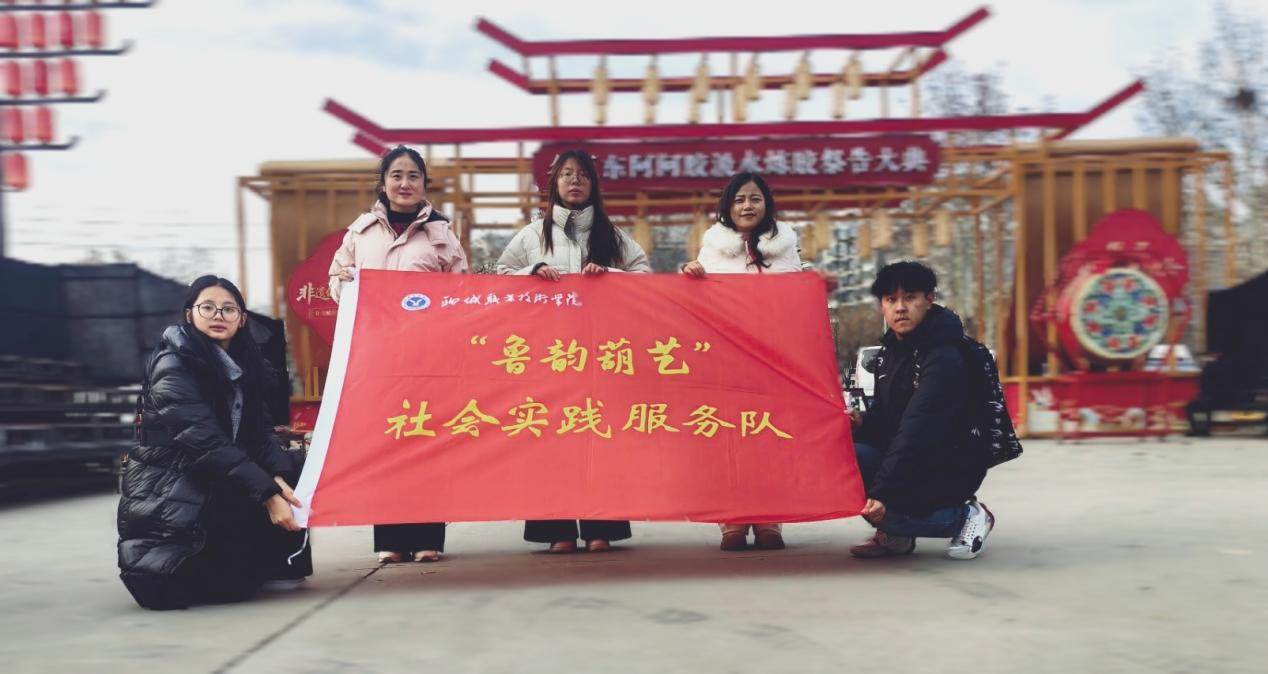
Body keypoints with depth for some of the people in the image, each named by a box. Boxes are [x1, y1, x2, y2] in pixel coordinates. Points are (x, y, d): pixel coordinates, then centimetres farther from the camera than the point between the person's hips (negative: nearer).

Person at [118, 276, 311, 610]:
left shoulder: (241, 364, 7)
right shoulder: (173, 365, -16)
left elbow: (259, 431, 1)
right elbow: (205, 442, -26)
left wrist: (277, 477, -20)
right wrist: (267, 494, -32)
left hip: (218, 488, 8)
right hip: (169, 497, -7)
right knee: (234, 581, -22)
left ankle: (275, 561, 10)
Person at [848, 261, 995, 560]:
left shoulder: (944, 358, -21)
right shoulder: (890, 349, 6)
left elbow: (917, 431, -30)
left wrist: (882, 491, -36)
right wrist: (863, 424, -10)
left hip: (950, 468, -8)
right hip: (903, 457, 8)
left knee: (882, 508, -29)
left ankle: (965, 516, -2)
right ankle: (893, 534, 4)